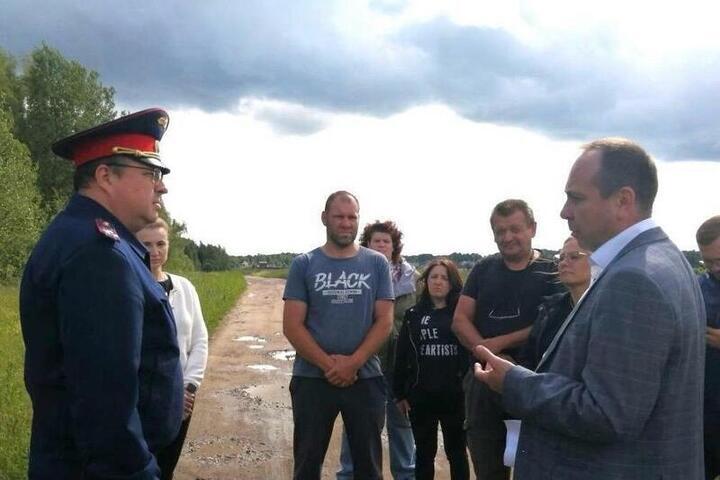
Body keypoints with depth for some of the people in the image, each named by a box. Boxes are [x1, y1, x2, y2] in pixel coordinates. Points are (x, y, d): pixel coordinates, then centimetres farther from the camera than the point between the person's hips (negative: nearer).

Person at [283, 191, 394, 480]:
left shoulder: (377, 264, 3)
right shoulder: (304, 265, 1)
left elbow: (384, 321, -2)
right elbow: (292, 326, -4)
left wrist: (353, 363, -13)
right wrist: (328, 365, -13)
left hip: (365, 378, 1)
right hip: (312, 378, 0)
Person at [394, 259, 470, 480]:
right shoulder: (413, 315, 6)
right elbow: (401, 356, 5)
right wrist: (400, 393, 2)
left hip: (455, 395, -2)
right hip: (420, 396, 2)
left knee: (457, 451, 12)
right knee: (424, 452, 13)